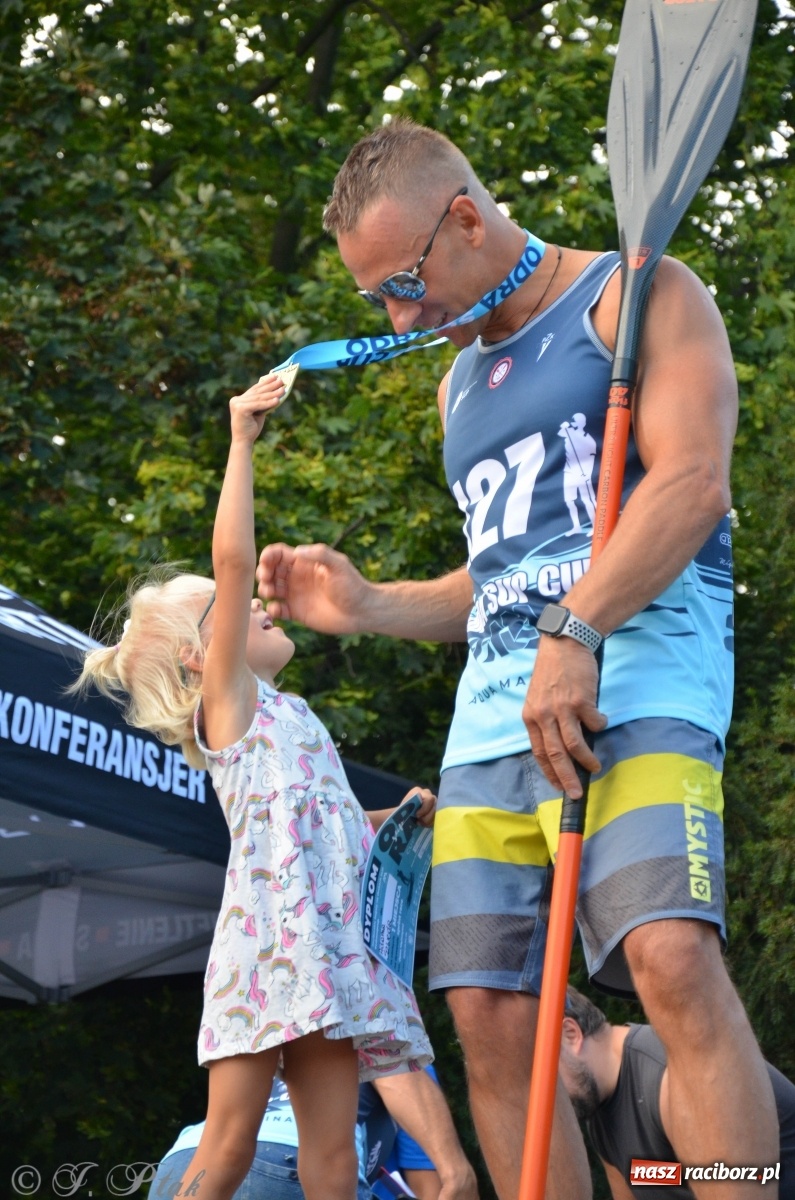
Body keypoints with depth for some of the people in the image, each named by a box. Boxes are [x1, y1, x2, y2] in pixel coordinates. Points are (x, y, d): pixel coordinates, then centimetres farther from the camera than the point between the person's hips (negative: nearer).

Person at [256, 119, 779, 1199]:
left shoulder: (636, 296, 4)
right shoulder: (461, 380, 28)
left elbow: (691, 479, -11)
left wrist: (571, 635, -21)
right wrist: (365, 607, 17)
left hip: (632, 676, -7)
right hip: (489, 721, 8)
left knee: (673, 960, -27)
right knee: (491, 1020, -3)